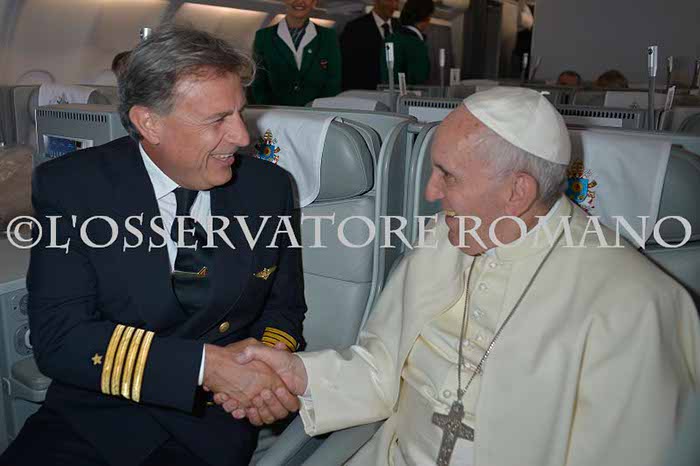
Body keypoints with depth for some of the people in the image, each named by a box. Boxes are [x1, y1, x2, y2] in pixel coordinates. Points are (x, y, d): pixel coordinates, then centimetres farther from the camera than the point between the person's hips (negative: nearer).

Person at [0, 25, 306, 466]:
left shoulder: (268, 187, -5)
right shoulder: (69, 187, -10)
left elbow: (283, 307, 6)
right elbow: (57, 338, -16)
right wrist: (206, 364, -25)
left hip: (213, 418, 2)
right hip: (95, 413, -1)